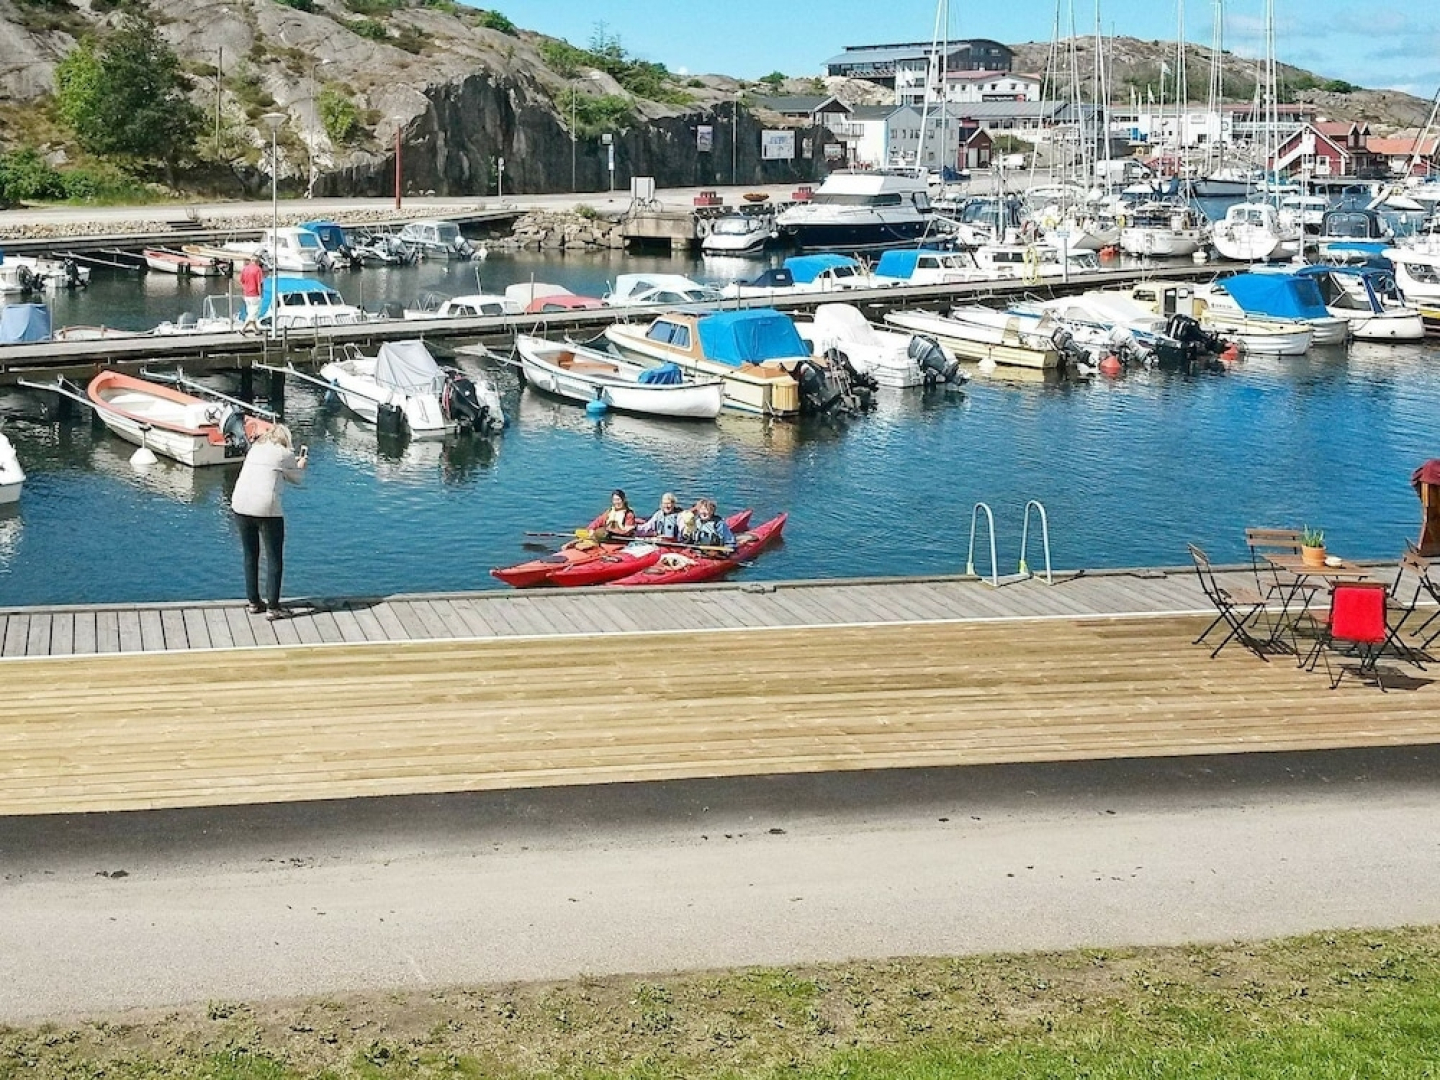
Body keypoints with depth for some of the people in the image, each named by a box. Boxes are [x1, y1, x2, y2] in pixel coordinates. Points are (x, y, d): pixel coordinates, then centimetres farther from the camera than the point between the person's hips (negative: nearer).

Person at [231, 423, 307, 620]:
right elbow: (296, 478, 13)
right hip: (266, 509, -6)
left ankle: (254, 602, 25)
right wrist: (301, 466, 33)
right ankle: (272, 608, 2)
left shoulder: (255, 448, 17)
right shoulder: (284, 454, 1)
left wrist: (293, 462, 41)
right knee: (274, 559, 4)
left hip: (240, 506, 6)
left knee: (250, 556, 18)